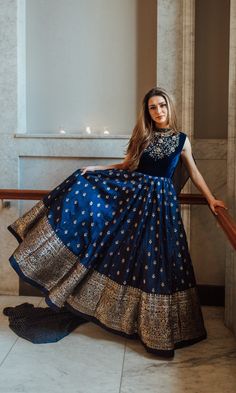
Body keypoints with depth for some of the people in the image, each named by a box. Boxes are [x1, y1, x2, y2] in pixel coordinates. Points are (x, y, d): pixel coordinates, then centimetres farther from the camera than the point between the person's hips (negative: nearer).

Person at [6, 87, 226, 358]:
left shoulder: (181, 140, 4)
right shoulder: (142, 137, 8)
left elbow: (193, 172, 12)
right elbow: (126, 166, 13)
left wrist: (210, 199, 11)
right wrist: (95, 169, 4)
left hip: (160, 201, -3)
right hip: (133, 191, 3)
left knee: (157, 258, -2)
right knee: (85, 191, -15)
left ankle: (159, 328, 15)